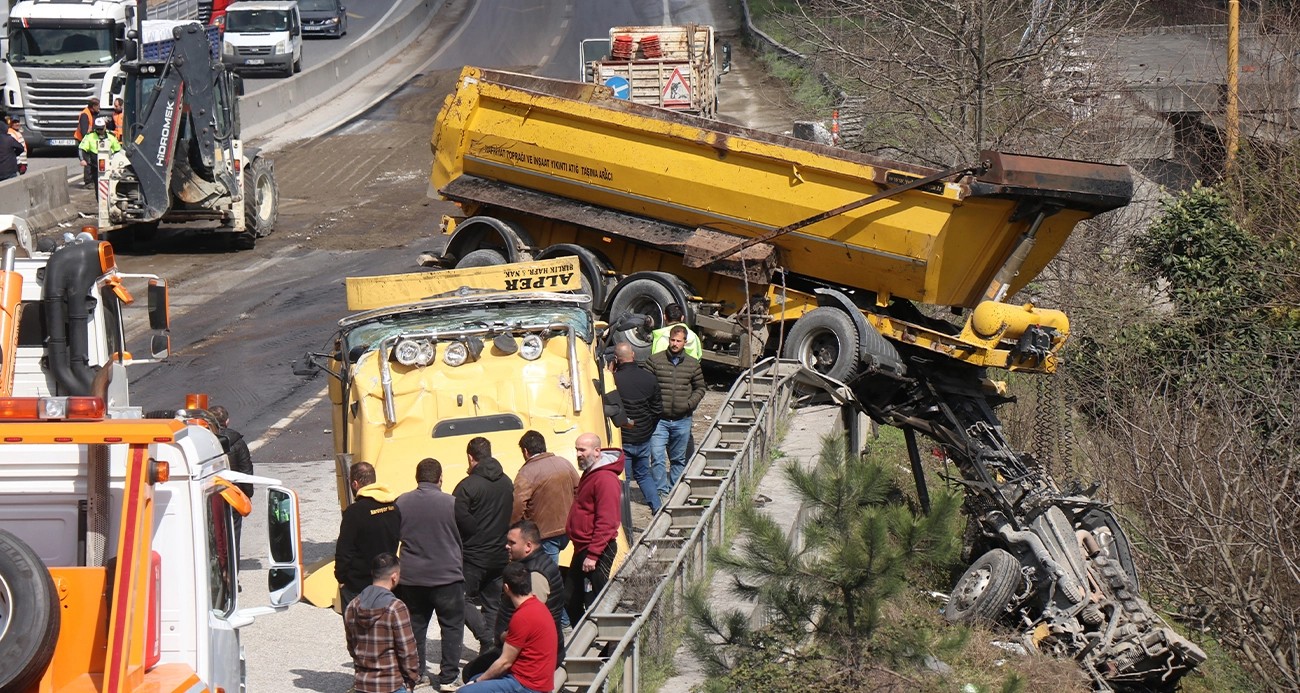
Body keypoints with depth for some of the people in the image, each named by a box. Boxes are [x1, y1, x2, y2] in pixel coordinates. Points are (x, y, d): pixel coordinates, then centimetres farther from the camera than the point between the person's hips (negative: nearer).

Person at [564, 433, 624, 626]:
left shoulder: (606, 479, -18)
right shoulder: (589, 474, 14)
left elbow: (606, 522, -23)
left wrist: (592, 555, -25)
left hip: (597, 551, -11)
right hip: (582, 549, 11)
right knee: (571, 600, 14)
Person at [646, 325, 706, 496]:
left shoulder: (693, 364, 6)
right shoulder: (654, 360, 0)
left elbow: (699, 388, 14)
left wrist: (690, 404, -4)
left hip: (682, 420, 2)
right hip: (659, 419, -2)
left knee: (678, 459, 12)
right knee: (657, 458, -12)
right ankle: (661, 492, -10)